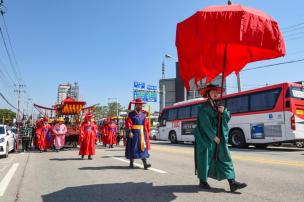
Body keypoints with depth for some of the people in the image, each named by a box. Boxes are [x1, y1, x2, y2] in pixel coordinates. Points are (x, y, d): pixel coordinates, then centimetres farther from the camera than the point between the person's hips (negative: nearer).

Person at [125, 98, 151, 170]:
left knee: (143, 147, -2)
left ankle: (145, 164, -6)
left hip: (142, 133, 4)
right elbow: (128, 123, -11)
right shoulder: (131, 114, -3)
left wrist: (147, 132, 7)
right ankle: (131, 163, 20)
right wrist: (130, 132, -21)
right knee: (133, 148, 4)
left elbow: (146, 124, 10)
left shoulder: (144, 114, 10)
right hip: (134, 133, -3)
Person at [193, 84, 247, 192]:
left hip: (219, 138, 6)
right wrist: (213, 136, -16)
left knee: (225, 158, 0)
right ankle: (202, 181, 20)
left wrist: (224, 111, -11)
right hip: (206, 138, -6)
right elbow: (205, 124, -15)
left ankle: (232, 183, -1)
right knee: (205, 159, 3)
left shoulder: (218, 106, 12)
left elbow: (228, 118, 9)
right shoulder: (204, 108, -8)